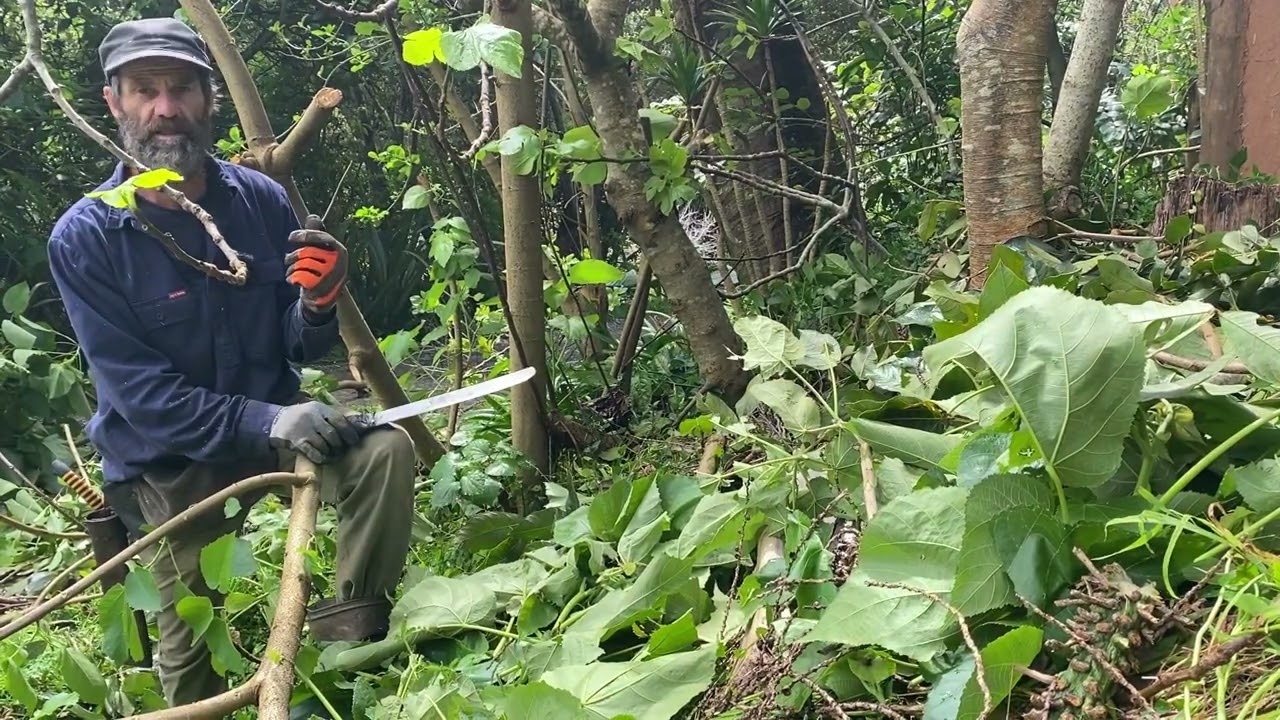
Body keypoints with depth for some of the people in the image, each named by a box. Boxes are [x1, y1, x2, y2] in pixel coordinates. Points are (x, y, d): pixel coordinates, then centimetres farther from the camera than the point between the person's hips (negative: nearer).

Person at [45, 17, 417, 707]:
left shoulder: (261, 198, -9)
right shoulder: (84, 237, -17)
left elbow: (300, 348, -3)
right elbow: (136, 389, -20)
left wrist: (317, 305, -28)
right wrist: (265, 423, -31)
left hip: (273, 420, 2)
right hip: (167, 460, -2)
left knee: (385, 450, -24)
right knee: (190, 650, 5)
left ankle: (350, 635, -10)